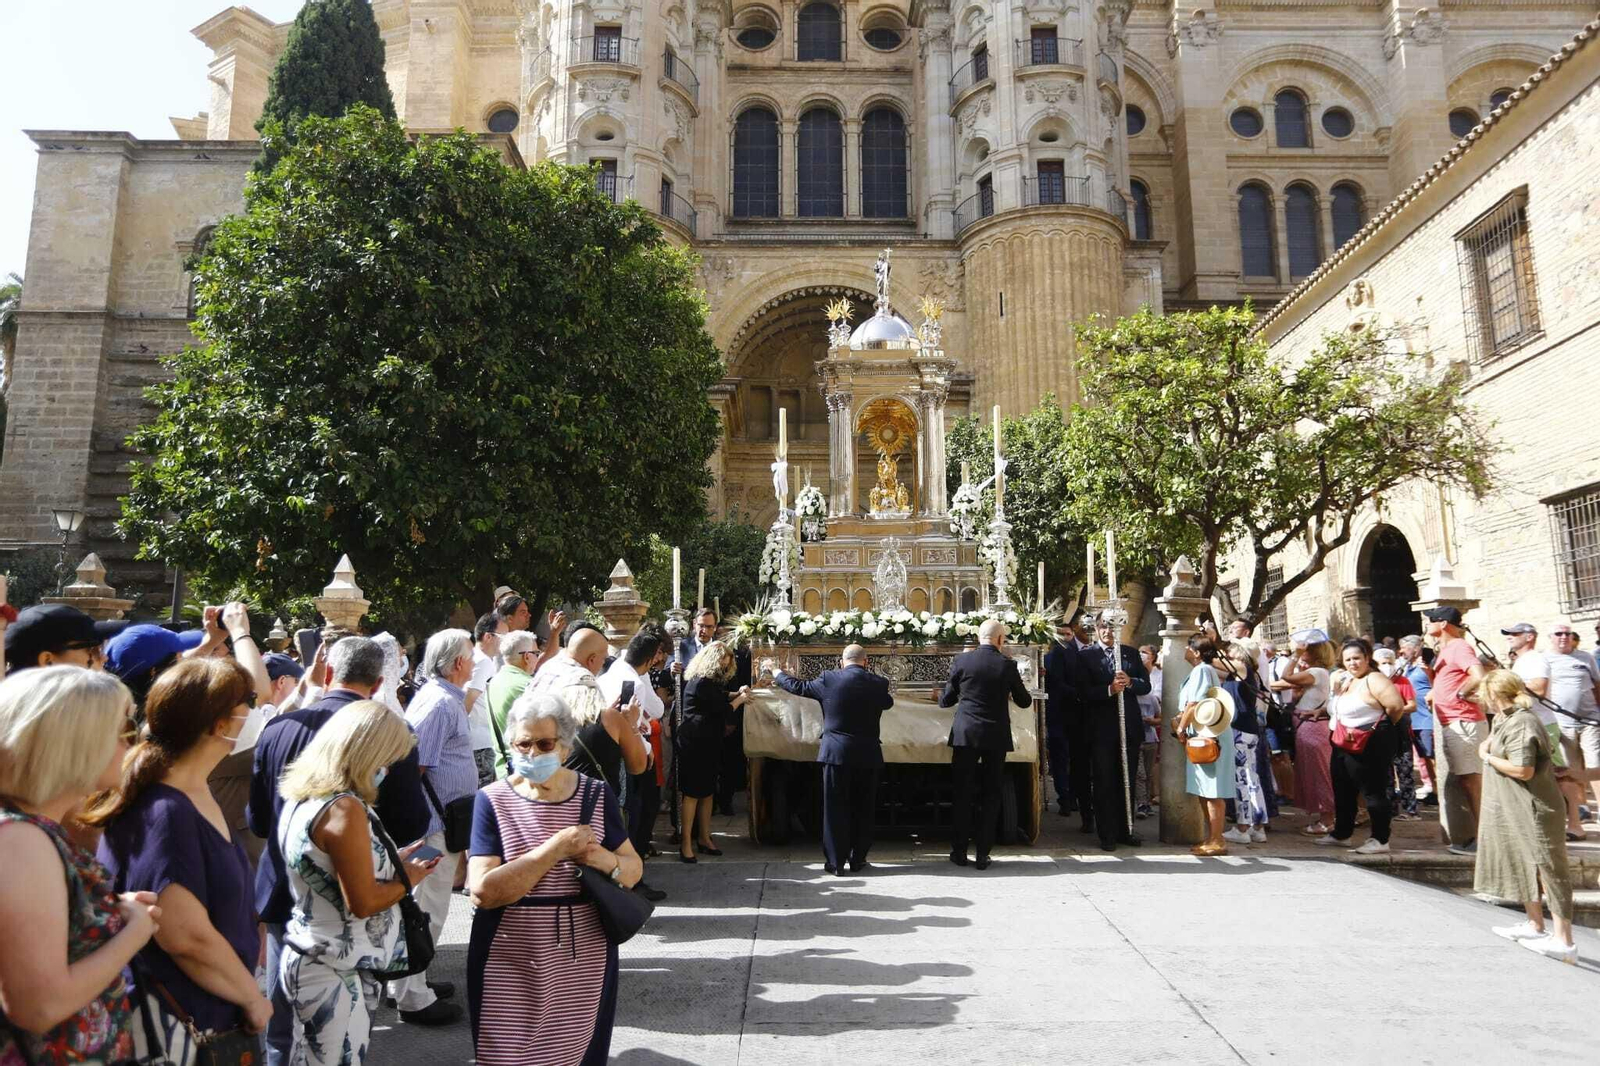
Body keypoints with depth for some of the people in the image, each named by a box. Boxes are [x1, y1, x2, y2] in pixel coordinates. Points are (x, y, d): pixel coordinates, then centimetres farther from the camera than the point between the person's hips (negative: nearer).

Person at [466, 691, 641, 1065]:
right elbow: (482, 892, -16)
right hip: (511, 968, -2)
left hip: (584, 964, 2)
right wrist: (555, 849, -21)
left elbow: (634, 869, 5)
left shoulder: (596, 795, 1)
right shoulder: (493, 801, -6)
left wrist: (606, 861, -16)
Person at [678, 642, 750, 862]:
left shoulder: (708, 681, 13)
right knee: (692, 793, -4)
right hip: (696, 745, -10)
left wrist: (737, 694, 5)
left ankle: (703, 838, 22)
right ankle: (686, 843, 2)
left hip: (707, 744, 10)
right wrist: (739, 700, -1)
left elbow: (719, 698, 17)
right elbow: (722, 710, -16)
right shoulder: (701, 683, -19)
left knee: (707, 792, 13)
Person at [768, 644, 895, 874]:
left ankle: (836, 862, 12)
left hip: (837, 753, -1)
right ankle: (858, 860, 20)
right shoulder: (878, 683, -3)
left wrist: (775, 671, 21)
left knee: (835, 809, 7)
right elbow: (888, 702, 18)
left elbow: (798, 687, 5)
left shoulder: (829, 679, -7)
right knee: (863, 809, 13)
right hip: (868, 755, 1)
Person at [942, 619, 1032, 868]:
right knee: (990, 796, 9)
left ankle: (959, 851, 13)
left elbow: (946, 700, 2)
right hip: (996, 737, 0)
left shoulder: (961, 660, -5)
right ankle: (983, 854, 11)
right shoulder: (1007, 665, -5)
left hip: (965, 735, 0)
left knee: (962, 794, 9)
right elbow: (1024, 701, 6)